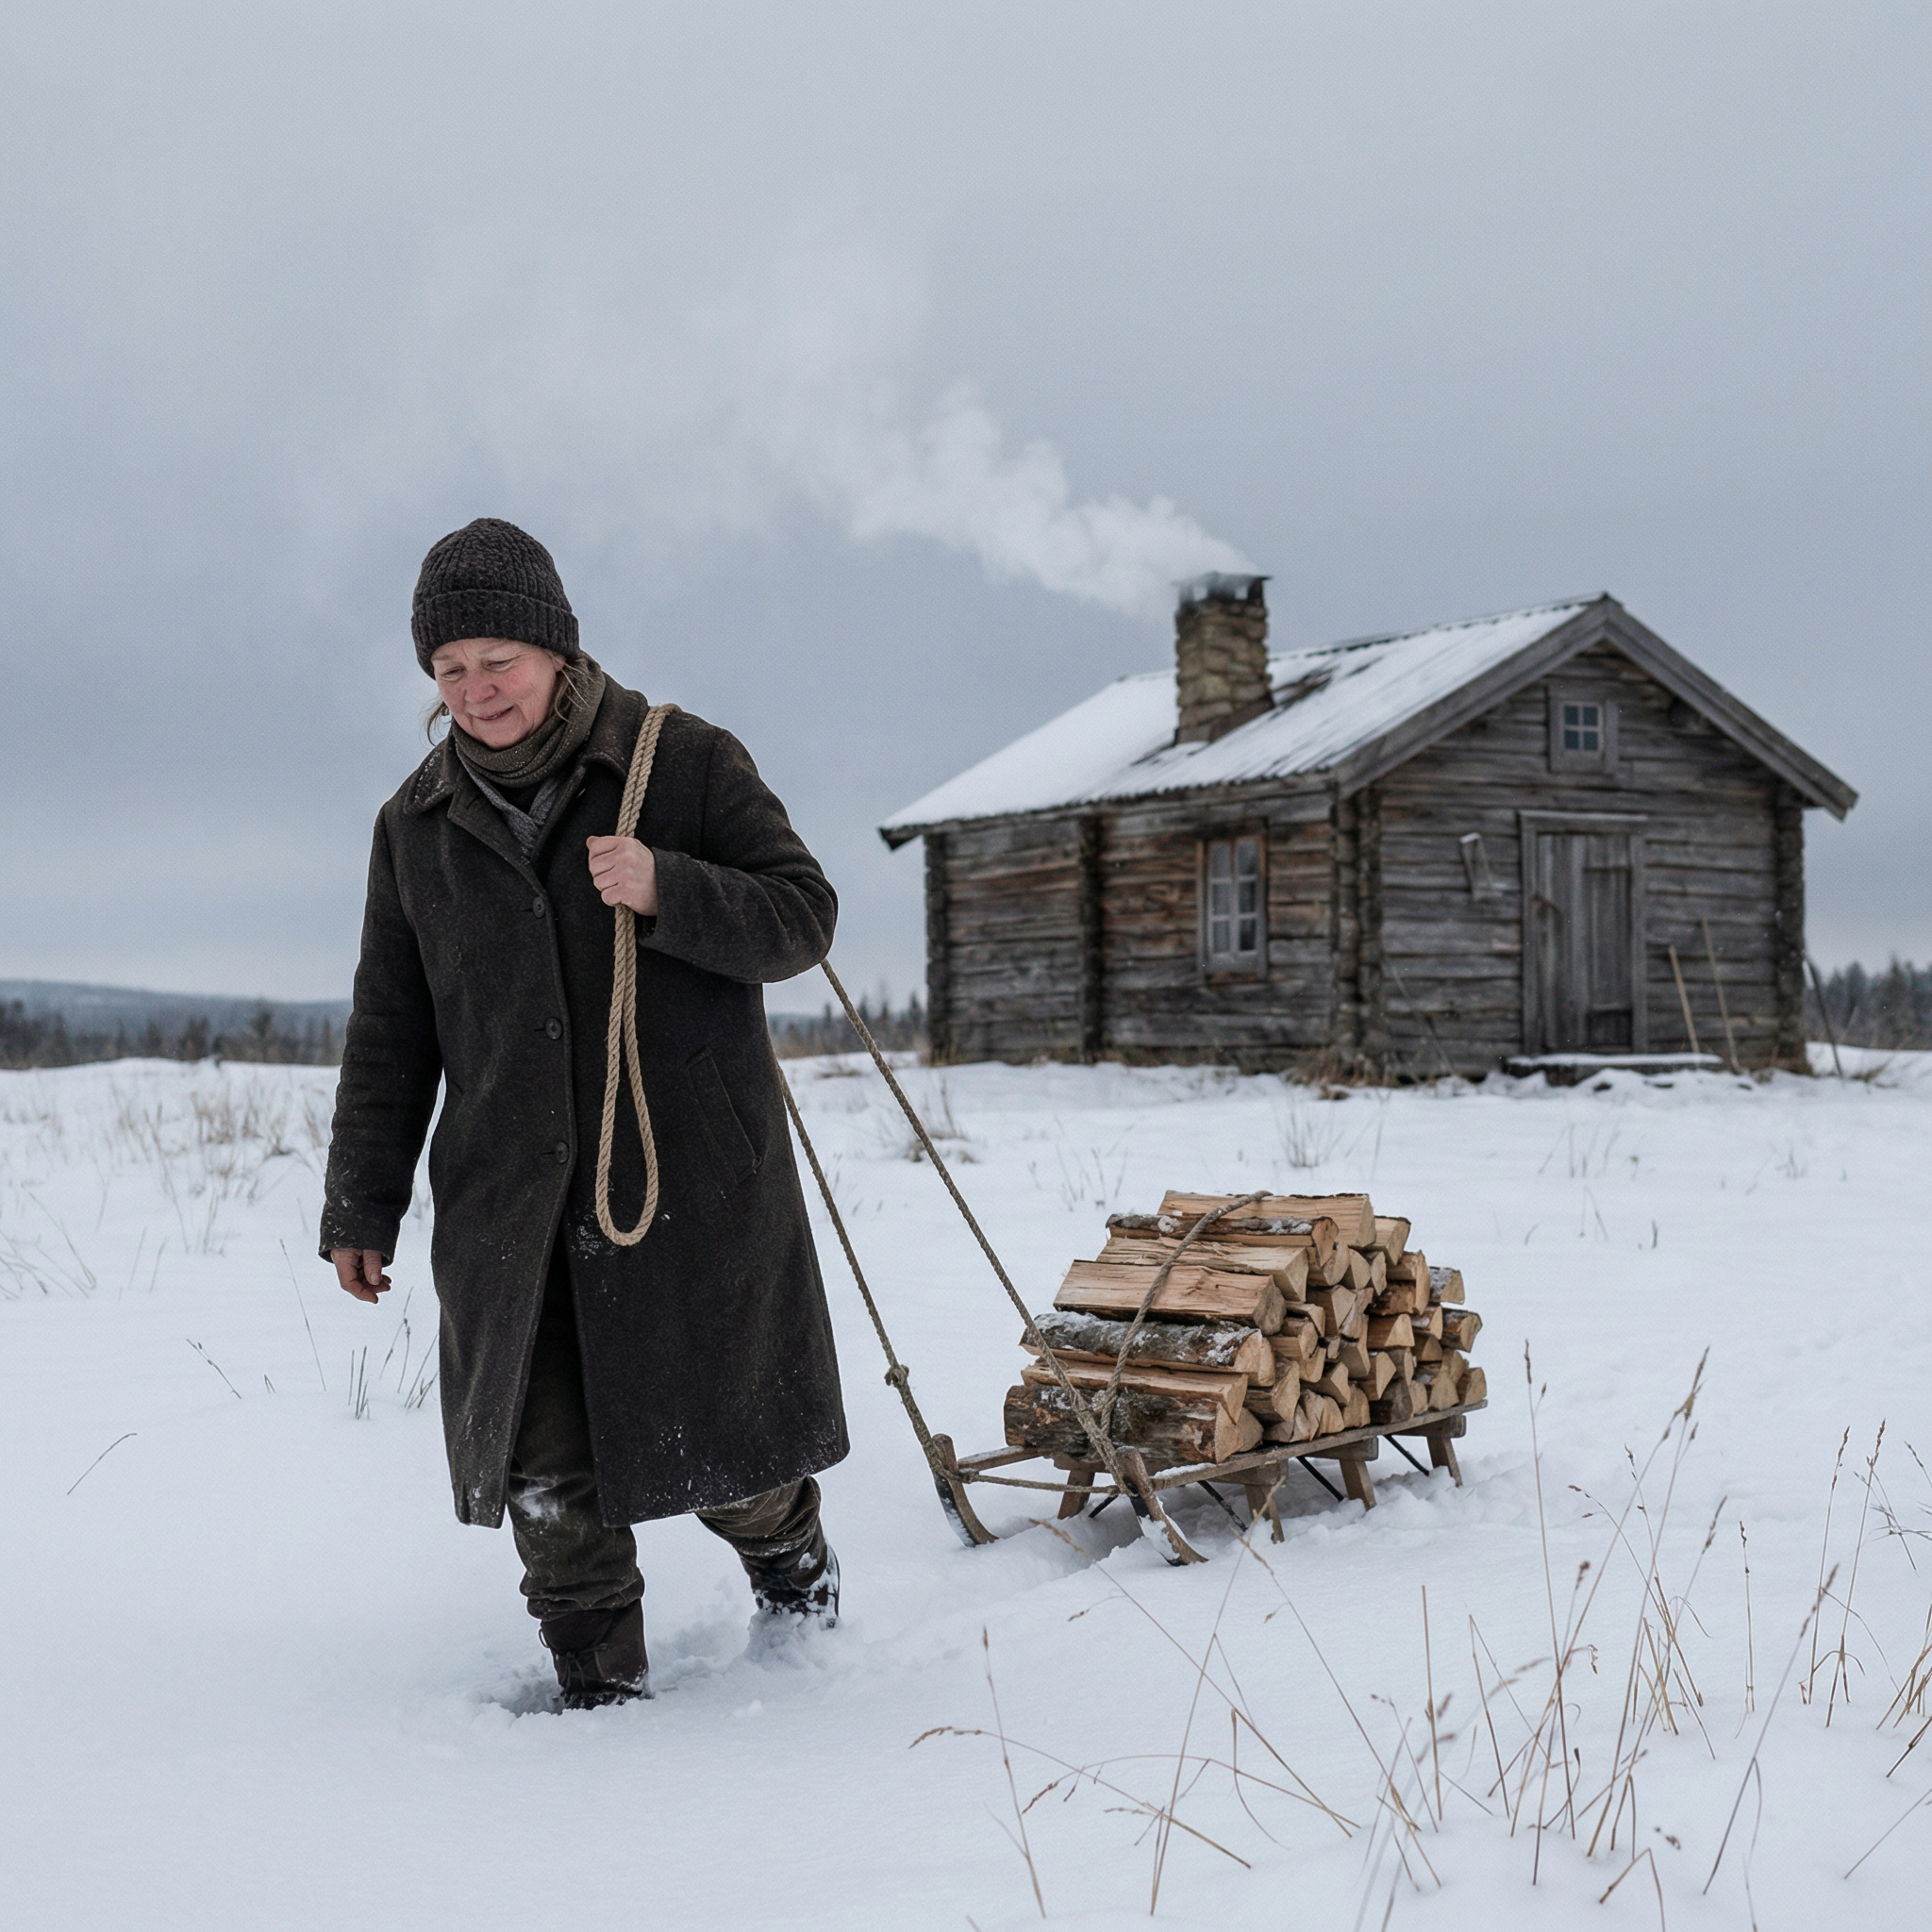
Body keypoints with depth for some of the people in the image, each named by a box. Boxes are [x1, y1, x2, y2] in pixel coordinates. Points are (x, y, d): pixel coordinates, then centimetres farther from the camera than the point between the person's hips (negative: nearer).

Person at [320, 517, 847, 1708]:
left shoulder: (688, 762, -2)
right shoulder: (418, 824, 9)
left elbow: (803, 917, -4)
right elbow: (392, 1031, 14)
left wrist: (667, 890, -21)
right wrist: (361, 1205, 11)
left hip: (692, 1179, -3)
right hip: (510, 1205, 3)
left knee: (717, 1429, 7)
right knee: (546, 1469, 1)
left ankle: (791, 1557, 39)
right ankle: (602, 1689, 18)